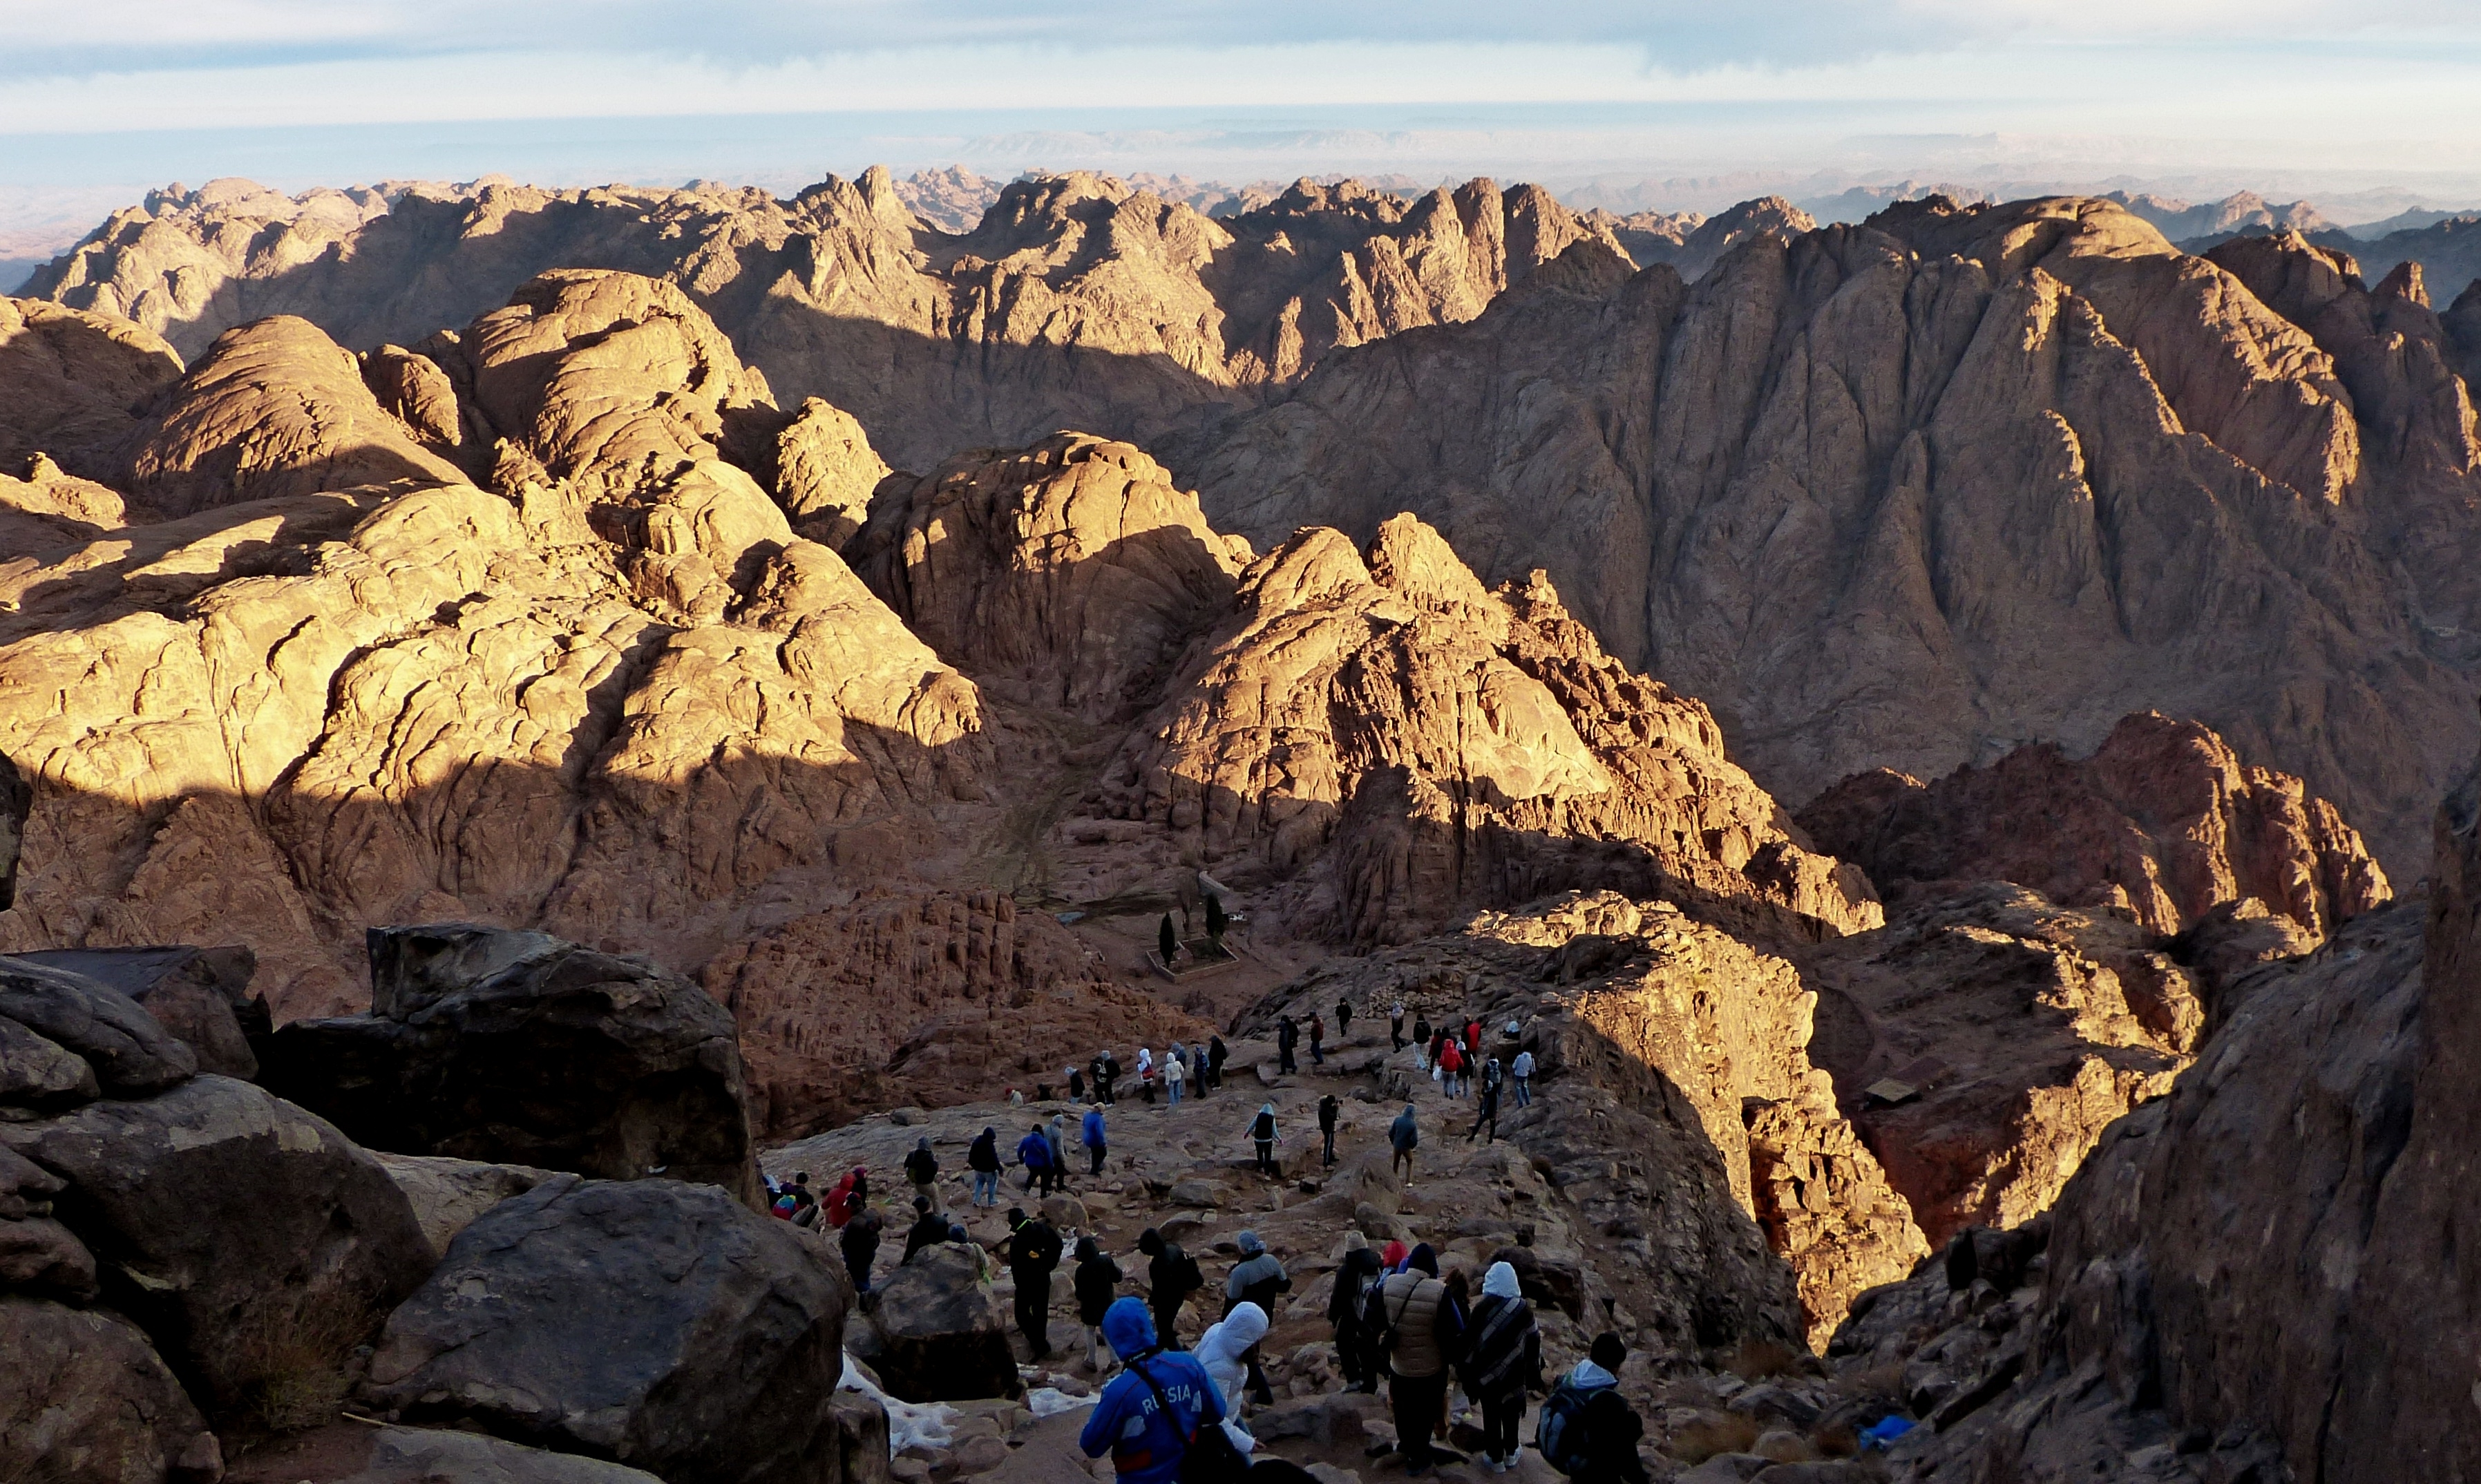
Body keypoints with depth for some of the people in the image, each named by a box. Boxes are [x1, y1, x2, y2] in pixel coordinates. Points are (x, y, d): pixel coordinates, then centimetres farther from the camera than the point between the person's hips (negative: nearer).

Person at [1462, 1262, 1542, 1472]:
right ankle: (1510, 1455, 29)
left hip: (1487, 1374, -2)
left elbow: (1472, 1343, -11)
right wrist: (1533, 1374, 8)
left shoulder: (1482, 1308, -16)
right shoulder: (1524, 1308, -10)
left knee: (1491, 1416, 10)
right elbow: (1534, 1341, -3)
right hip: (1514, 1374, 2)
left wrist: (1469, 1375, 0)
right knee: (1511, 1414, 18)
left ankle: (1495, 1459, 18)